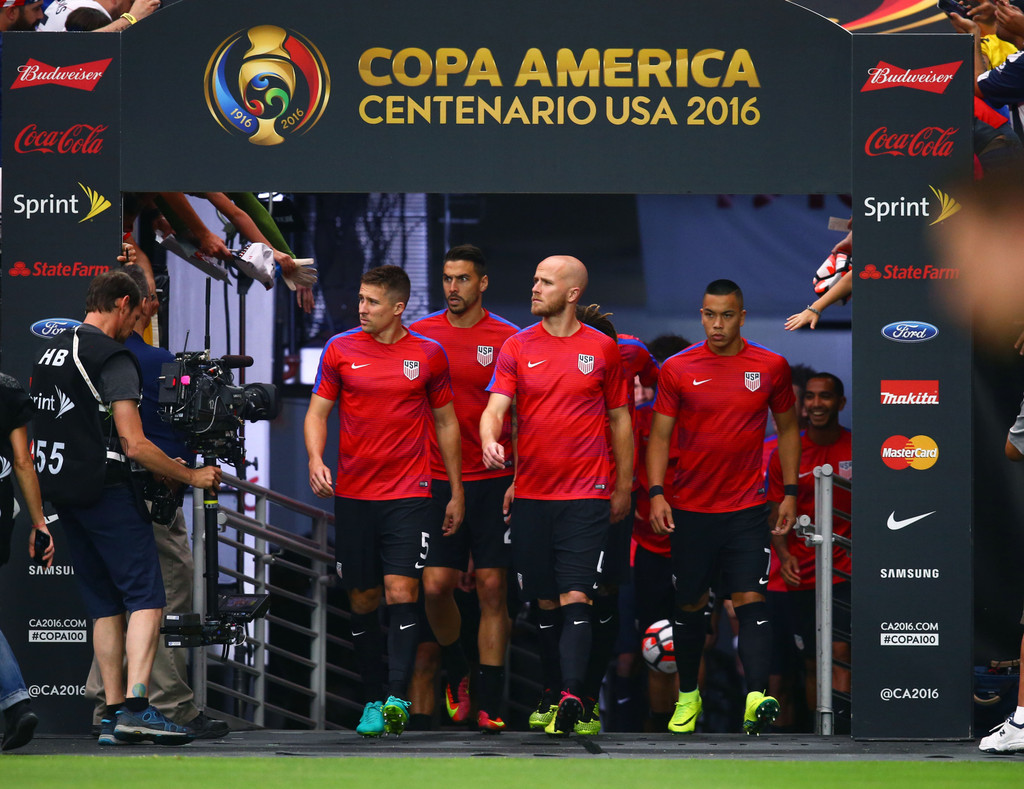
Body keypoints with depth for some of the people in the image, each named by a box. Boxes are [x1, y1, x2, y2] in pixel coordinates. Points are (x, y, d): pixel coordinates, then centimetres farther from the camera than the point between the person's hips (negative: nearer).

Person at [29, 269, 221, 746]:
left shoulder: (49, 353, 15)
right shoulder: (113, 359, -12)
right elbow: (135, 445, -17)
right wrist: (192, 476, -6)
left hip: (60, 490, 8)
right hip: (105, 490, -8)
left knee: (105, 605, 11)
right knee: (146, 598, -9)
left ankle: (113, 715, 6)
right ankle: (136, 705, -22)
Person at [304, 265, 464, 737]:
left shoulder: (429, 354, 3)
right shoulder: (340, 350, 3)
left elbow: (446, 421, 12)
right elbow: (317, 411, 7)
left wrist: (456, 491, 11)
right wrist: (315, 458, -13)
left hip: (409, 494, -2)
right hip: (352, 495, 2)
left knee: (401, 592, -14)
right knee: (363, 601, 5)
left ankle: (398, 698, -20)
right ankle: (373, 702, 14)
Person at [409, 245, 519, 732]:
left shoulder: (507, 339, 0)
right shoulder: (420, 335, 5)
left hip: (494, 481, -1)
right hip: (436, 481, 1)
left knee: (492, 589, -2)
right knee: (435, 585, -5)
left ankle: (489, 704, 2)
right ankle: (456, 674, 22)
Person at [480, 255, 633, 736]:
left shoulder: (602, 349, 4)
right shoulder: (517, 348, 6)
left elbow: (620, 420, 11)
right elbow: (496, 407, -2)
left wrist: (623, 487, 10)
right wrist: (490, 440, -25)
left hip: (586, 496, -2)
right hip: (531, 493, 2)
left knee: (575, 597, -13)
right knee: (545, 600, 8)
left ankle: (571, 696, -24)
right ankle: (552, 690, 21)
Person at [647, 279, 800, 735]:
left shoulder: (771, 367, 1)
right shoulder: (677, 369, -1)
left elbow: (787, 429, 12)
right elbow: (660, 435, 2)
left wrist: (790, 493, 7)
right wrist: (656, 492, -10)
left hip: (747, 509, -1)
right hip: (689, 509, 1)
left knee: (750, 600, -13)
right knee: (689, 604, 9)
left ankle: (757, 698, -24)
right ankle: (688, 696, 25)